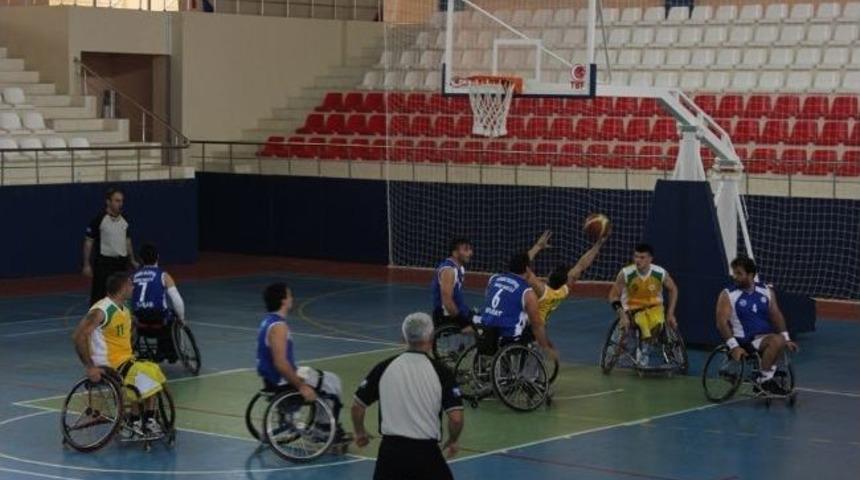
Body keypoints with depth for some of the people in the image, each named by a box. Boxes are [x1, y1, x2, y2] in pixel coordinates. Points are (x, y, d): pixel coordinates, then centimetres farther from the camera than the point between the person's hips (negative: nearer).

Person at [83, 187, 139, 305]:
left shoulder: (124, 220, 7)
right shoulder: (98, 220, -11)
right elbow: (88, 242, -7)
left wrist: (132, 261, 14)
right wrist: (87, 265, -11)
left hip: (121, 263, 6)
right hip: (104, 263, -6)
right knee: (99, 296, -5)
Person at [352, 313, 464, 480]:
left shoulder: (384, 368, 0)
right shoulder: (440, 372, -7)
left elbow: (357, 406, 5)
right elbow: (456, 417, -11)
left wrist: (360, 433, 23)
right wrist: (453, 441, 9)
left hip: (391, 449, 2)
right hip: (425, 451, -2)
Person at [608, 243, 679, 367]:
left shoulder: (660, 273, -11)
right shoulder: (626, 273, -16)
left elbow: (673, 289, 8)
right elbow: (614, 295, -6)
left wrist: (670, 314, 3)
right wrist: (622, 315, -18)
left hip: (655, 307, 1)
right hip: (634, 309, -1)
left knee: (658, 322, -35)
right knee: (643, 323, -37)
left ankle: (643, 350, -10)